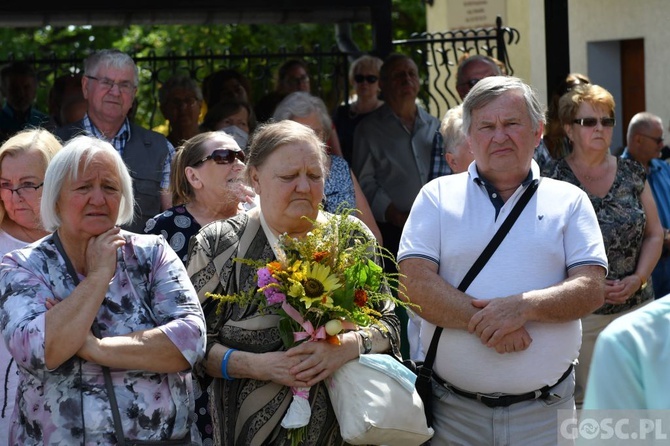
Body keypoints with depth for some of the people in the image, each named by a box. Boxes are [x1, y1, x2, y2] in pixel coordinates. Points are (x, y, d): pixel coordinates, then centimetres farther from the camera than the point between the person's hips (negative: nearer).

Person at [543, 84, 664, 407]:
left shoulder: (632, 174, 7)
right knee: (582, 398, -1)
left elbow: (655, 234, 10)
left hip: (635, 306, 3)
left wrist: (638, 277, -6)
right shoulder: (552, 180, -3)